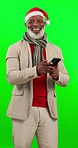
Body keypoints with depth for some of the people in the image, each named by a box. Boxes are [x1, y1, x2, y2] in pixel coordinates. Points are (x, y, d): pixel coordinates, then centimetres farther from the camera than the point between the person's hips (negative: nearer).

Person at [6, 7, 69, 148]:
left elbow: (65, 80, 10)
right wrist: (36, 71, -27)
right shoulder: (15, 48, 3)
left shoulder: (55, 50, 13)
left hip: (48, 110, 3)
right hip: (24, 109, -2)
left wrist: (57, 75, -15)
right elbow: (11, 77, -10)